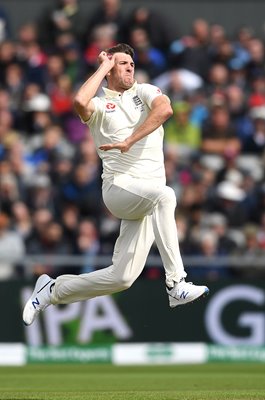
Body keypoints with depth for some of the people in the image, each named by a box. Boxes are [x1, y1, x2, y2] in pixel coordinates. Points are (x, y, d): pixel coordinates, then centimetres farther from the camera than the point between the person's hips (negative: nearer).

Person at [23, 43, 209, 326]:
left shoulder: (144, 92, 15)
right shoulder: (99, 106, 8)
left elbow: (165, 109, -8)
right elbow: (80, 102, -18)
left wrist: (130, 140, -18)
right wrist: (103, 67, -4)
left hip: (147, 201, 4)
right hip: (119, 187, -3)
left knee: (122, 277, -1)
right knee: (164, 195, -37)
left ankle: (52, 290, 21)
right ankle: (176, 285, -39)